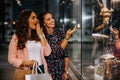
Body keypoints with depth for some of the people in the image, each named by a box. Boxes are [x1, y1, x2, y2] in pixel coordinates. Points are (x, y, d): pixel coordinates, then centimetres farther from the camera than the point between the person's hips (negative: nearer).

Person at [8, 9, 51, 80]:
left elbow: (47, 53, -4)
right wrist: (25, 63, -19)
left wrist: (41, 35, -6)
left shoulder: (39, 35, 6)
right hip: (25, 73, -3)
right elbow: (11, 58, -4)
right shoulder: (17, 37, -4)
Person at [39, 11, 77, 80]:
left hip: (61, 71, 3)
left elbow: (66, 54, -1)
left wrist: (66, 71, -7)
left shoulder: (60, 32, -1)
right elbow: (57, 52, -17)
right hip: (48, 72, -3)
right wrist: (67, 36, -21)